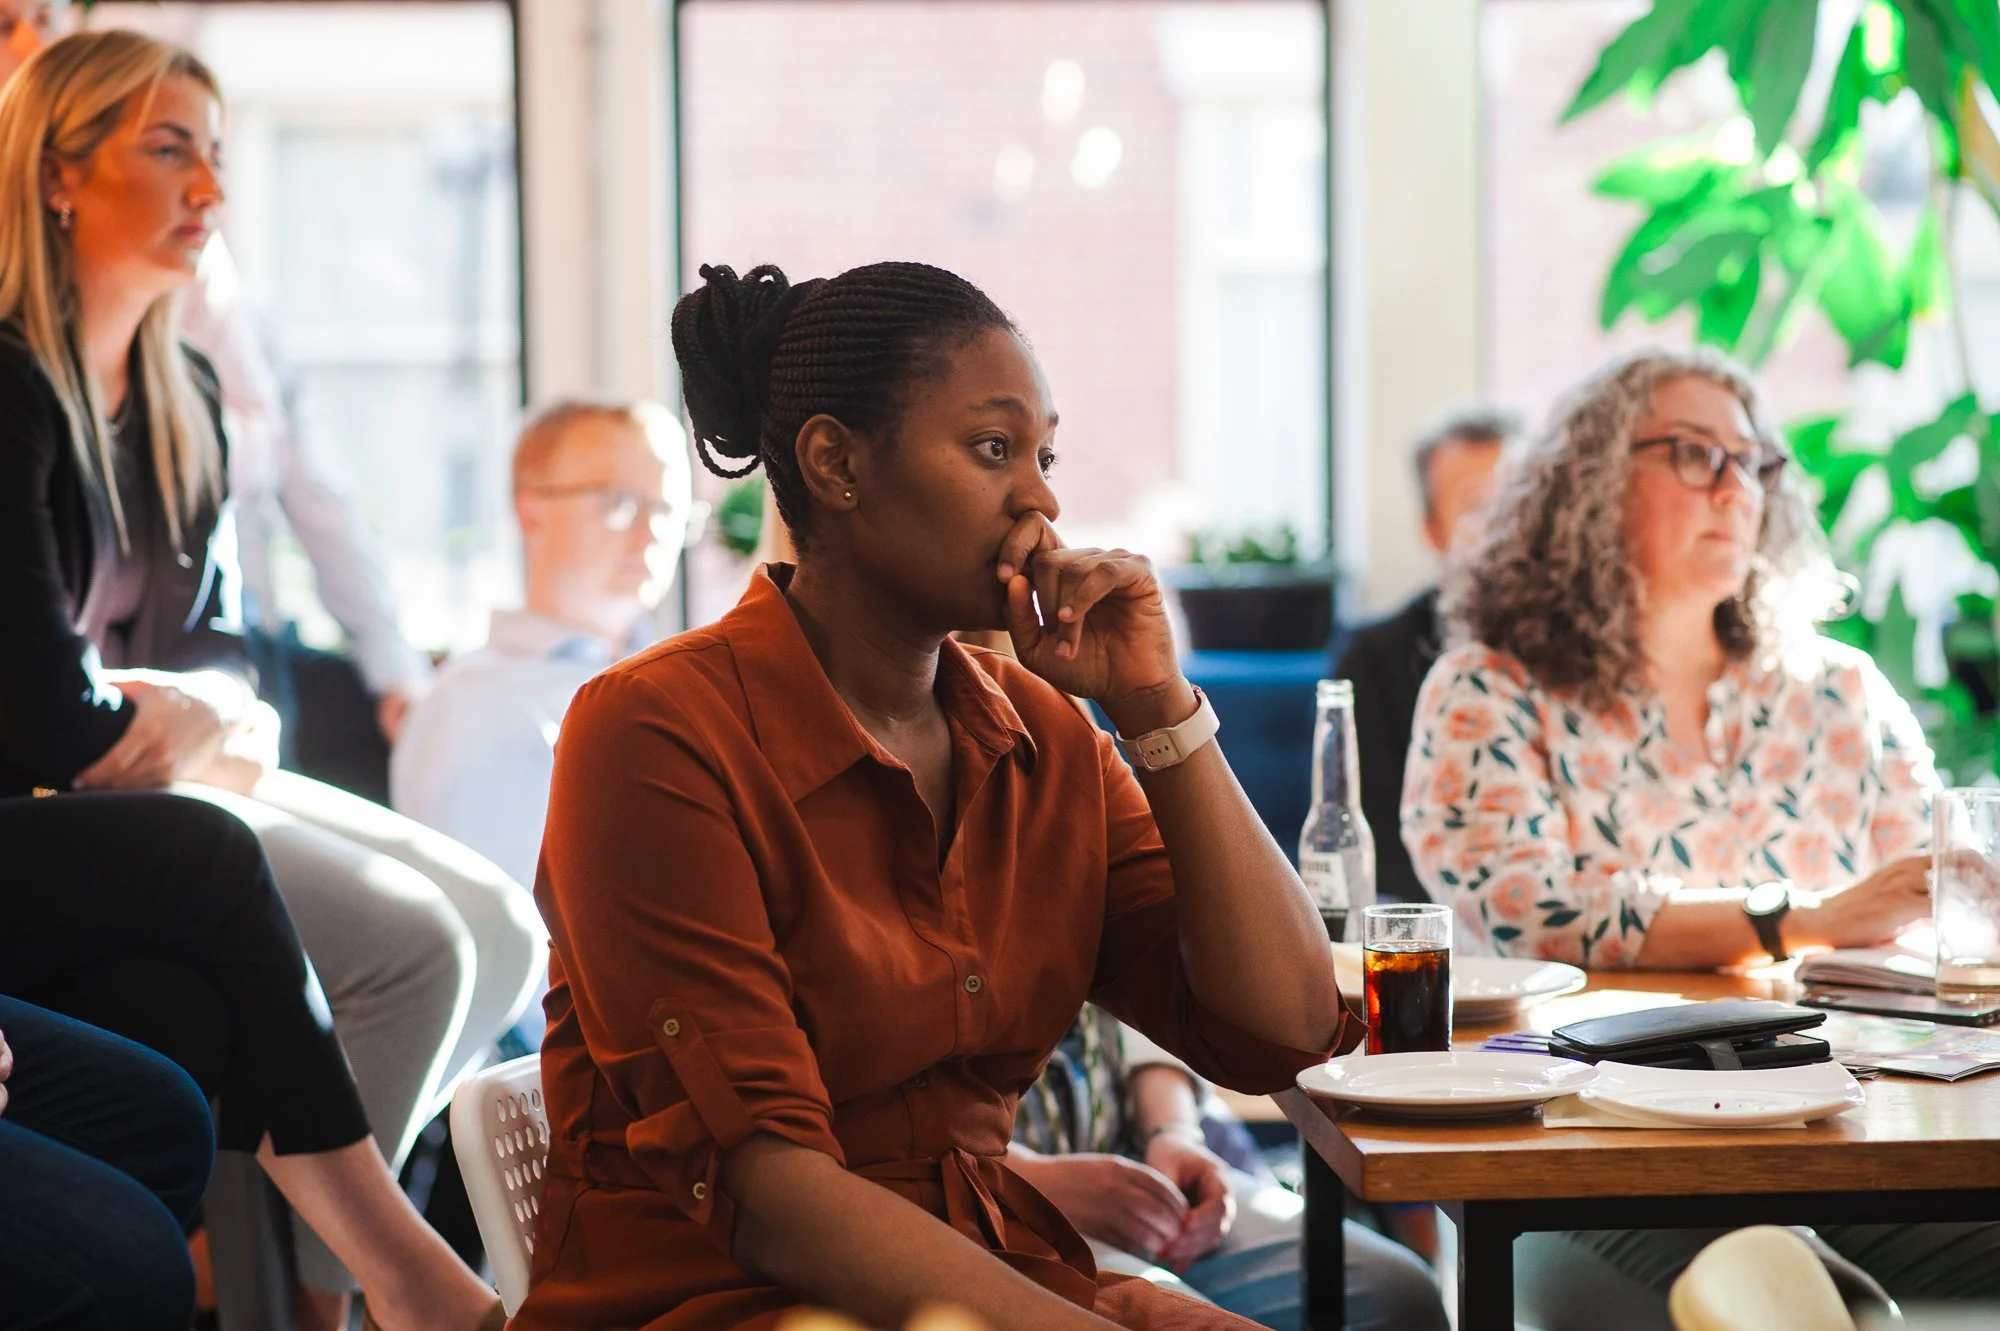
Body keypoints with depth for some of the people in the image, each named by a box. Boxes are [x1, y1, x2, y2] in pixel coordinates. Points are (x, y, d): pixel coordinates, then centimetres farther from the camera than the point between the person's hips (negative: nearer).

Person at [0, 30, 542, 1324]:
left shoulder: (181, 397, 11)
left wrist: (203, 710, -7)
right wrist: (201, 727, -3)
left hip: (166, 782, 9)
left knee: (500, 929, 0)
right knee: (409, 945, -21)